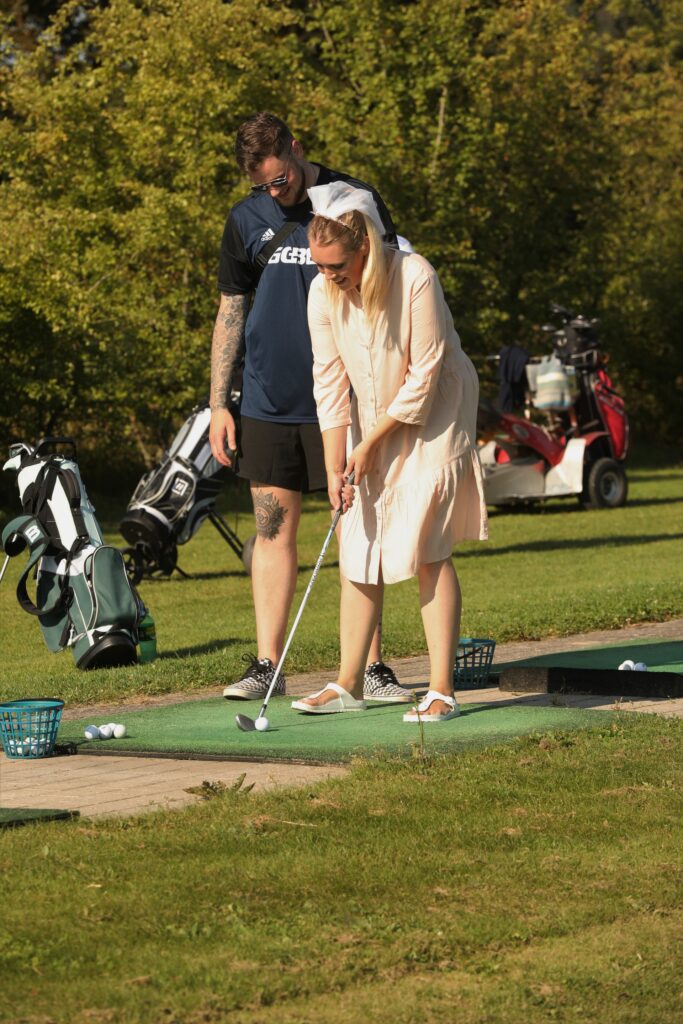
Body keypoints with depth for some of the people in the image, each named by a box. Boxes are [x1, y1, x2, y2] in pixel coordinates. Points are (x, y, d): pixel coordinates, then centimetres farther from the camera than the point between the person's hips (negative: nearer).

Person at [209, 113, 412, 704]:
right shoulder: (247, 220, 7)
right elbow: (231, 313, 13)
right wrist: (218, 404, 7)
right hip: (267, 403, 3)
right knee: (273, 529, 3)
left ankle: (371, 666, 2)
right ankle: (267, 665, 6)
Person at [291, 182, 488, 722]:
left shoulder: (416, 278, -24)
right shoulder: (323, 293, -10)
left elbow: (424, 375, -20)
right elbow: (330, 381, -5)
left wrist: (372, 442, -15)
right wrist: (335, 465, -10)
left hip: (432, 419, -5)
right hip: (373, 424, 5)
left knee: (424, 549, -12)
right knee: (359, 551, 3)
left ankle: (442, 691, -11)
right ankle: (349, 685, 12)